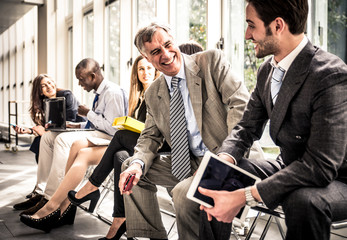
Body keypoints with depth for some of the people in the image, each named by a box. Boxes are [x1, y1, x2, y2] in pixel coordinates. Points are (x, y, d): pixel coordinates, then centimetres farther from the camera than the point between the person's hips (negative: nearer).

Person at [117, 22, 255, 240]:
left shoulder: (212, 61, -5)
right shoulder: (153, 94, 11)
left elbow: (242, 104, -13)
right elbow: (151, 137, 14)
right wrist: (138, 163, -10)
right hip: (188, 163, 7)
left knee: (183, 192, -31)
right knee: (130, 168, 3)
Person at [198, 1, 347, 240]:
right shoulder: (267, 70, 1)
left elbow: (321, 165, -31)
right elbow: (248, 128, 6)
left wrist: (244, 196, -34)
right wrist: (223, 161, -17)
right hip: (288, 169, 7)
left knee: (304, 200, -39)